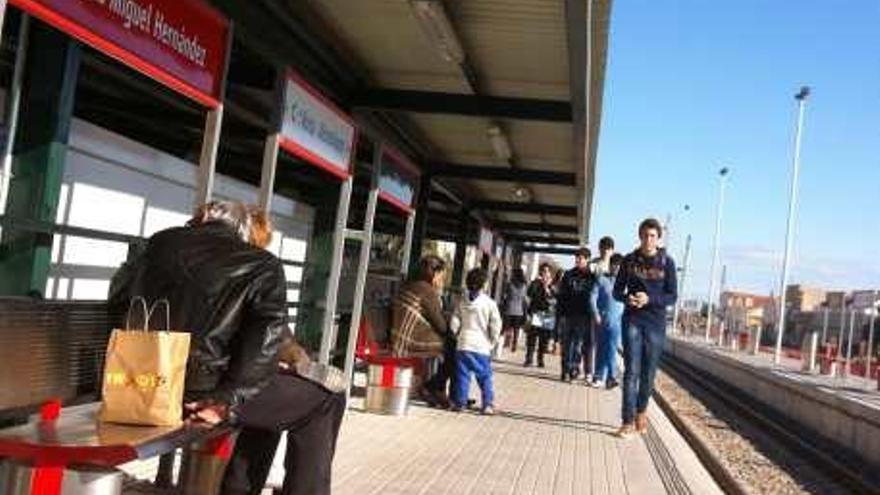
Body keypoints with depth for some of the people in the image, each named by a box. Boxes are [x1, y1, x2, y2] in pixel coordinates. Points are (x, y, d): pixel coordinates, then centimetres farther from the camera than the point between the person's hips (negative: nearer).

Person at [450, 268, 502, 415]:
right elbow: (496, 325, -4)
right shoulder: (489, 303, -6)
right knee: (485, 377, 5)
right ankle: (487, 404, 5)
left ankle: (459, 402, 8)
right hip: (482, 347, -2)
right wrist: (492, 341, 10)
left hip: (463, 345, 2)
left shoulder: (462, 302, 3)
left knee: (462, 375, 7)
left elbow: (454, 324, 3)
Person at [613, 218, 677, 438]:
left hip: (656, 323, 0)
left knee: (648, 373, 8)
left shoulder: (667, 262, 0)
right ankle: (628, 421, -4)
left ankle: (641, 412, 29)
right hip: (632, 320, 0)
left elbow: (672, 296, -2)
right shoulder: (630, 260, 3)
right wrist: (627, 298, -16)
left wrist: (649, 299, -19)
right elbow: (617, 291, 6)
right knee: (631, 371, -5)